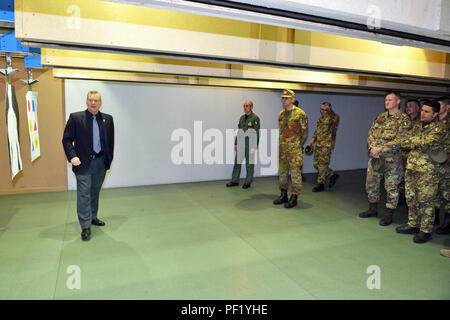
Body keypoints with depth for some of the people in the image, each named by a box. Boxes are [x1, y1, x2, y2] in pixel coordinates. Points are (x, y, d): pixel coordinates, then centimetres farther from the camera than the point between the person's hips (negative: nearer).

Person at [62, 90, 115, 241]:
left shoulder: (107, 119, 6)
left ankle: (93, 217, 34)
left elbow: (110, 140, 11)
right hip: (83, 163, -3)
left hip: (101, 162, 4)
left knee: (95, 192, 17)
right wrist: (72, 156, -16)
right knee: (84, 195, -2)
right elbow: (67, 139, -4)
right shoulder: (75, 118, -4)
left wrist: (109, 158, 6)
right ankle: (85, 226, 7)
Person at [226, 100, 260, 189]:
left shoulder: (255, 118, -8)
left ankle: (248, 182, 15)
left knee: (249, 164, 3)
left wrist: (254, 147, -16)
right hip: (241, 144, 6)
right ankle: (234, 181, 17)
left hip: (250, 145, -6)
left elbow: (256, 133, -12)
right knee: (237, 162, 7)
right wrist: (236, 143, 13)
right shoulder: (242, 117, 12)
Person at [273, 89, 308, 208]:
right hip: (282, 149, 7)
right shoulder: (281, 114, 12)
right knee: (282, 172, 12)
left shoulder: (300, 114, -7)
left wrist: (298, 146, -5)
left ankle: (294, 198, 5)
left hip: (294, 149, -7)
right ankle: (283, 195, 23)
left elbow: (305, 132, -4)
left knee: (295, 173, -3)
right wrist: (280, 146, 14)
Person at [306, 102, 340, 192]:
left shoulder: (334, 117, -9)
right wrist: (313, 139, 15)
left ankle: (320, 184, 9)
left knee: (322, 164, -4)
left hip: (327, 145, -9)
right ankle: (332, 175, 26)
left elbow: (327, 121, -27)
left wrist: (328, 111, -16)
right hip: (319, 144, 9)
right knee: (316, 164, 10)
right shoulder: (322, 118, 16)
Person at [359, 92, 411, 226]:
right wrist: (372, 148, -9)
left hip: (392, 158, -6)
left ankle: (389, 214, 16)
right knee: (371, 183, 13)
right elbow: (371, 134, 9)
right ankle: (373, 209, 30)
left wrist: (380, 149, -20)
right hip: (374, 156, 6)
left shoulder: (404, 119, -6)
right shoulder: (380, 117, 12)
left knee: (391, 187, 3)